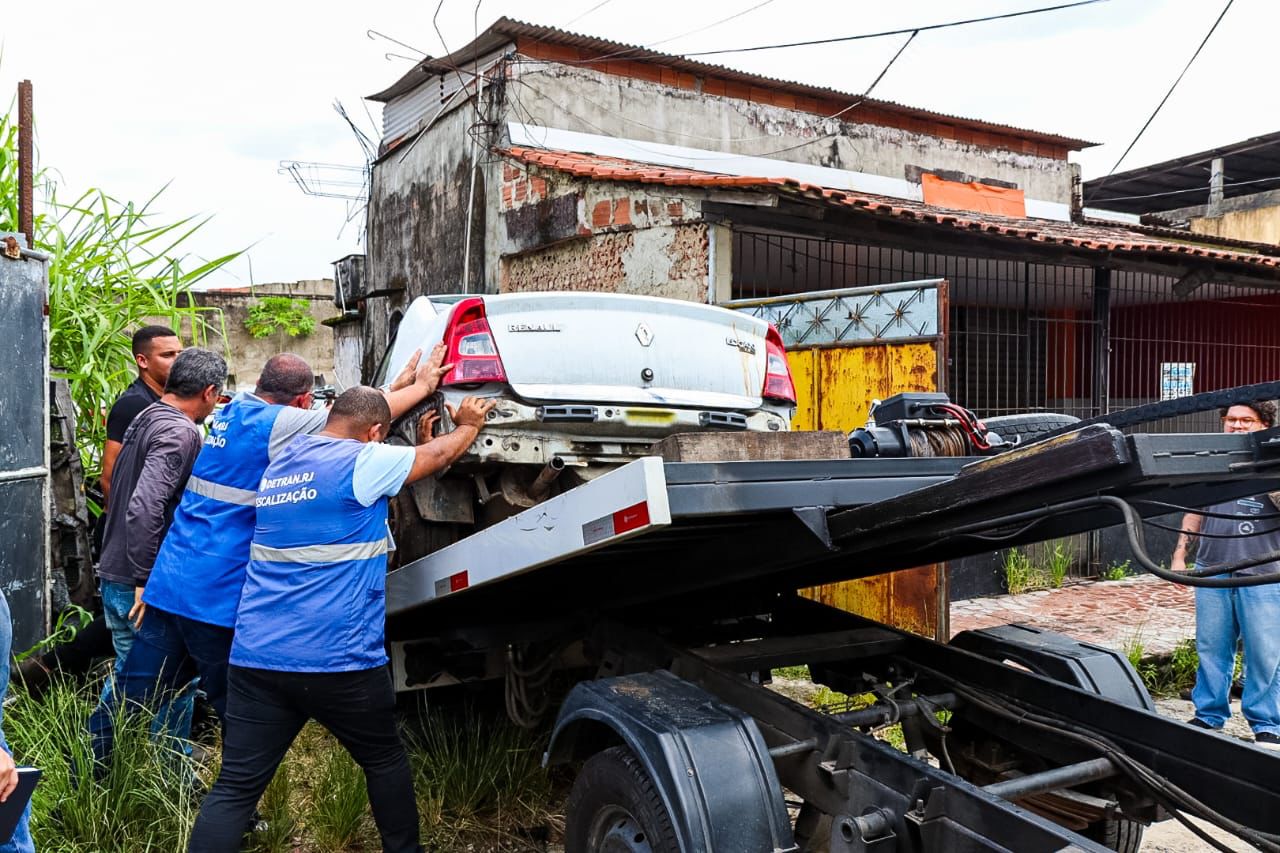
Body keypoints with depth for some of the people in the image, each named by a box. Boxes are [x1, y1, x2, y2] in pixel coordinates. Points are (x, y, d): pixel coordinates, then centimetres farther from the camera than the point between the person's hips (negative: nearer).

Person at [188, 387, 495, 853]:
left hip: (256, 656, 6)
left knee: (235, 786, 5)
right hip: (336, 659, -5)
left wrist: (421, 440, 35)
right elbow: (442, 454, 7)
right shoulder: (363, 462, -9)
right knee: (385, 759, 18)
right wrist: (470, 424, 26)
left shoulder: (285, 458, 14)